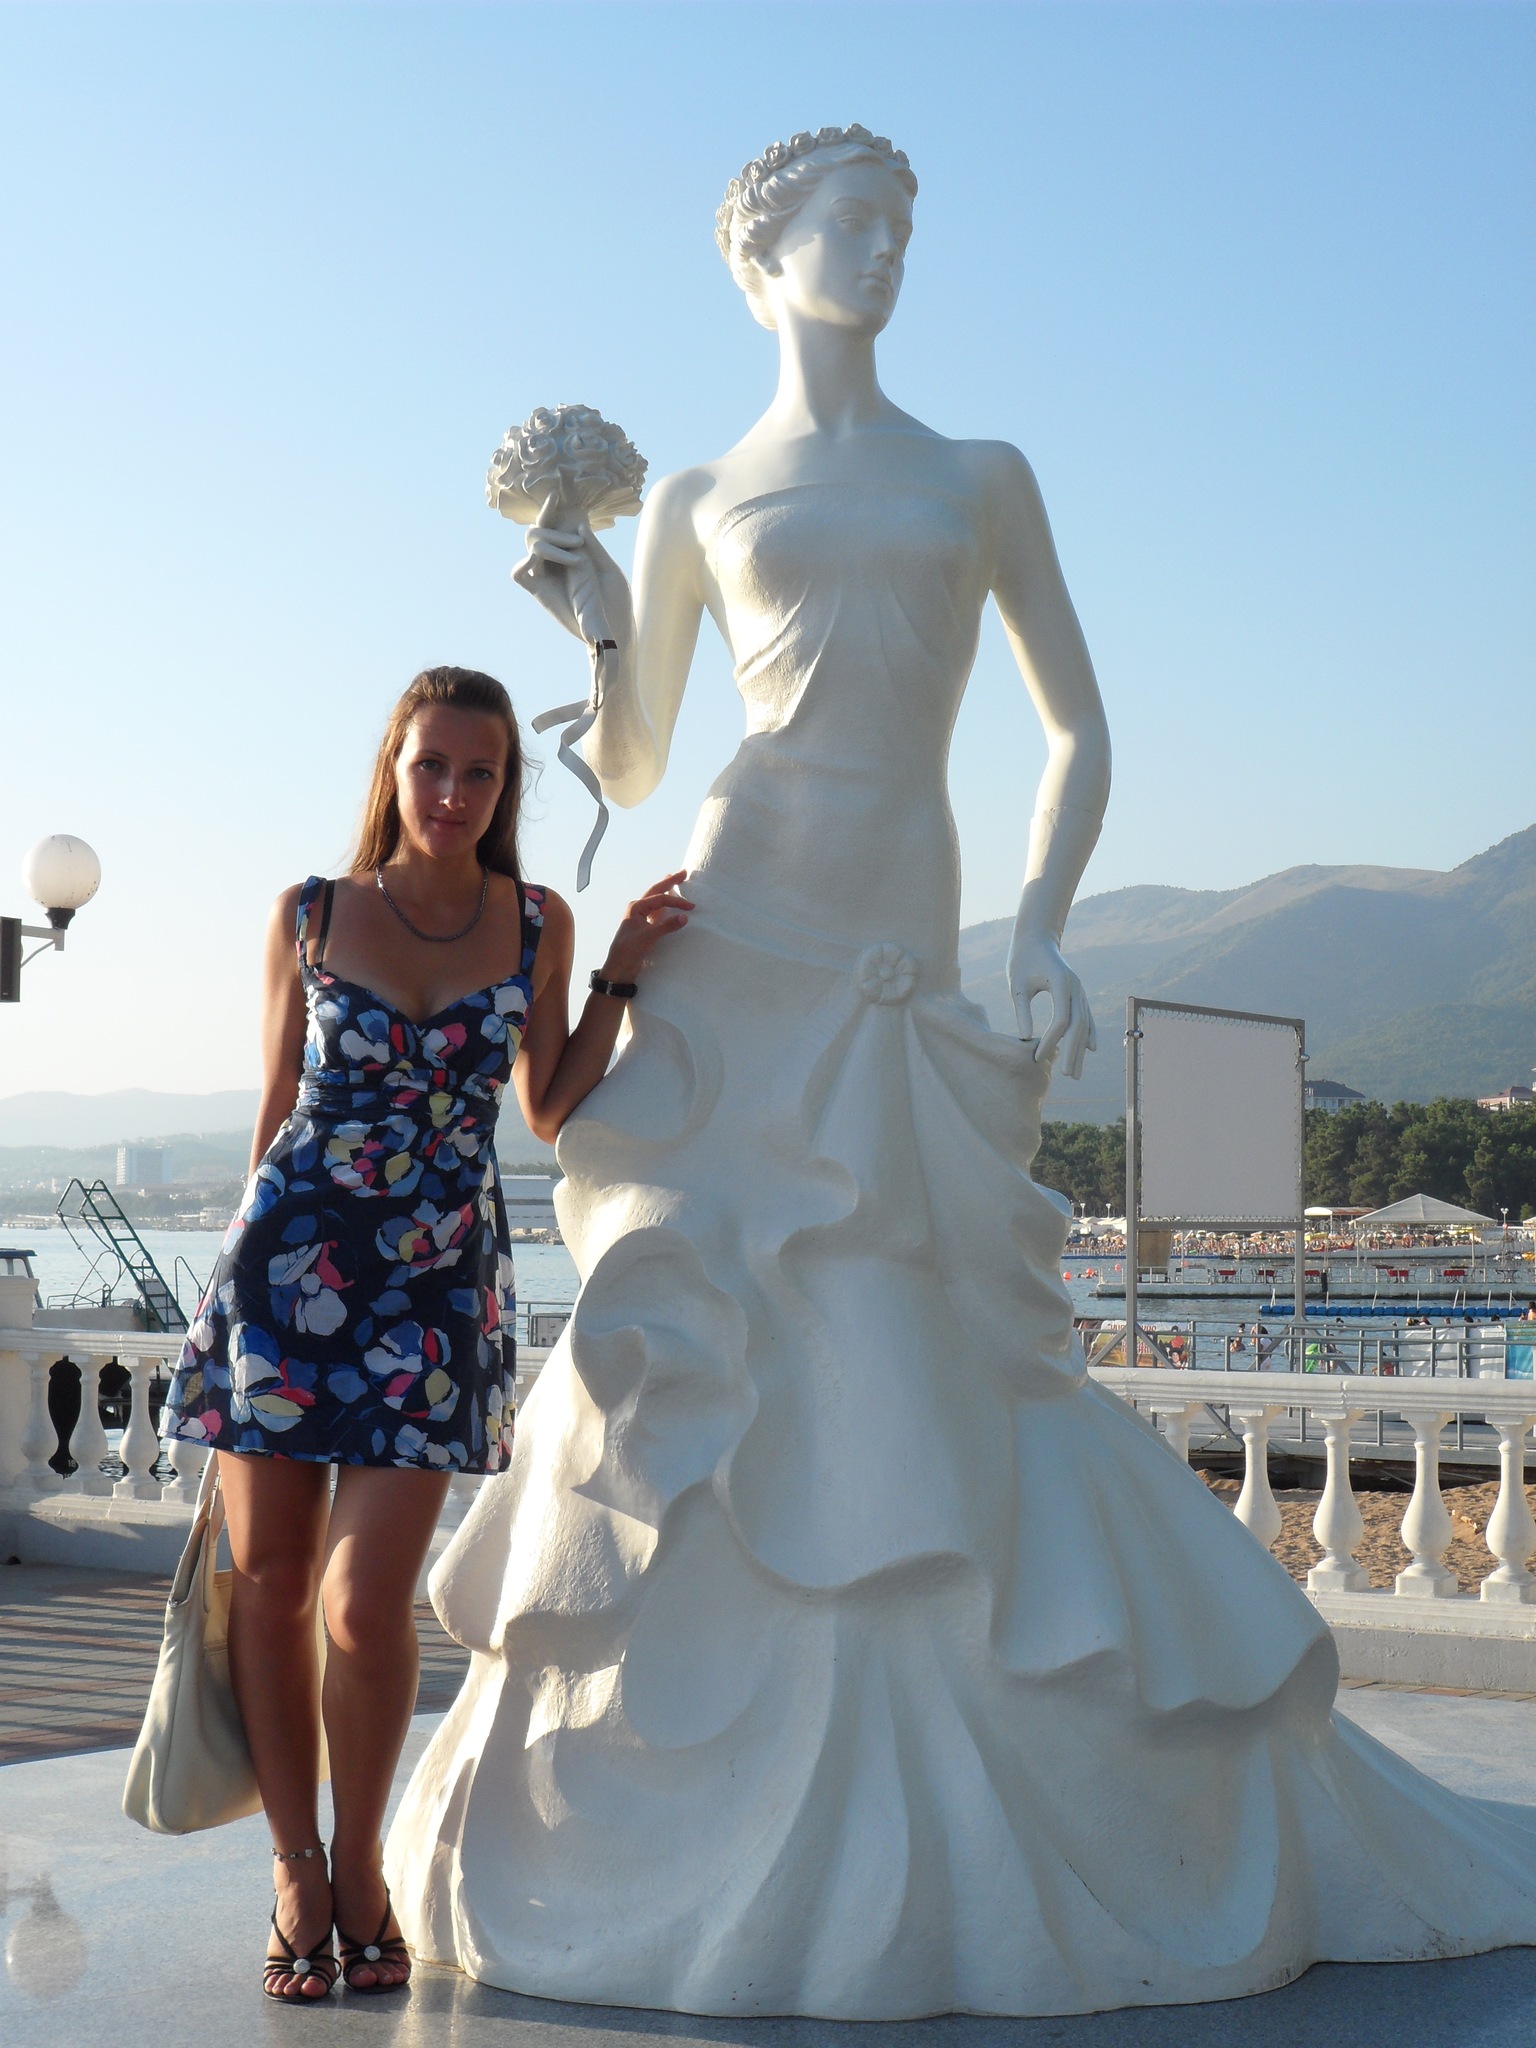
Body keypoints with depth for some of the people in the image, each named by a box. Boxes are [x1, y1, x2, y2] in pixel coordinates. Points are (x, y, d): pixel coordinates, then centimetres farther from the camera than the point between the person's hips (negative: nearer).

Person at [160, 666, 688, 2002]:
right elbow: (277, 1106, 10)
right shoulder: (309, 917, 3)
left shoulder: (537, 923, 6)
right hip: (288, 1259, 1)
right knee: (270, 1580, 5)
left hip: (441, 1278, 0)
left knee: (367, 1602, -8)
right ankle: (297, 1869, 23)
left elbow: (551, 1112, 9)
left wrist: (621, 973, 2)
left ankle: (361, 1863, 17)